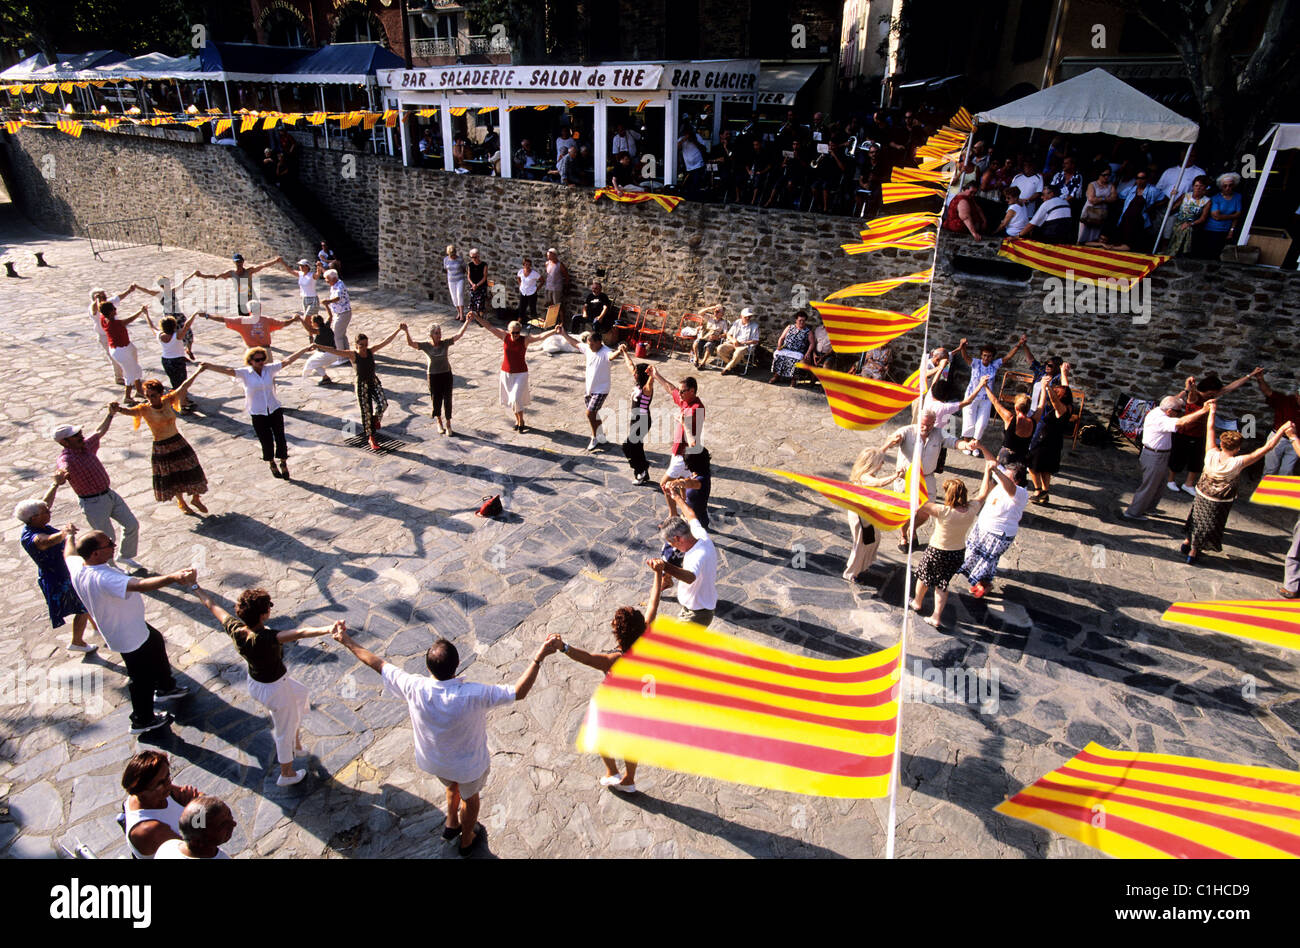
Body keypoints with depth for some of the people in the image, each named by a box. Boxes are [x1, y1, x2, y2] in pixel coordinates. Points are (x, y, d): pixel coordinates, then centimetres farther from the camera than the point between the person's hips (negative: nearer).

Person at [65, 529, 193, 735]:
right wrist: (173, 577, -69)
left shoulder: (77, 565, -12)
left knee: (156, 642, 31)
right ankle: (142, 721, 34)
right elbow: (139, 585, -56)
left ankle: (165, 687, 52)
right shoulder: (103, 578, -41)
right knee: (141, 678, 11)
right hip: (130, 637, -10)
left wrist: (70, 536, 33)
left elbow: (69, 553, 12)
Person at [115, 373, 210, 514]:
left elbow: (184, 386, 2)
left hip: (178, 442, 3)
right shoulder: (144, 409, -14)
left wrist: (197, 372, 7)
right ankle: (181, 502, 37)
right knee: (173, 478, 12)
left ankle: (195, 499, 34)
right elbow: (129, 411, -33)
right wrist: (118, 409, -56)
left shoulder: (167, 401, -5)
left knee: (191, 472, 10)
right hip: (161, 448, -3)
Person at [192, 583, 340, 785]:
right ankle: (286, 774, 40)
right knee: (285, 730, 18)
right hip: (275, 688, -7)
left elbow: (212, 605, -3)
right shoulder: (265, 638, -39)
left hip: (254, 683, 7)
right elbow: (299, 633, -56)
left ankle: (294, 740, 49)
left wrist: (196, 587, 13)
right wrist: (327, 630, -70)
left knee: (300, 693, 32)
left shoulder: (235, 630, -19)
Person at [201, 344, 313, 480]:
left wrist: (304, 349, -1)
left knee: (280, 438, -1)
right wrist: (208, 366, -30)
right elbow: (228, 371, -16)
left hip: (275, 409, 2)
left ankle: (284, 464, 20)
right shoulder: (245, 373, -4)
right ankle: (272, 464, 28)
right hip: (258, 414, -2)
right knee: (267, 442, 2)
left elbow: (288, 361, 1)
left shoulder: (270, 369, 2)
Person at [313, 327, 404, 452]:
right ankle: (370, 438, 16)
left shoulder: (371, 350, -2)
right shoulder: (352, 354, -11)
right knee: (366, 412, 2)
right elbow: (335, 351, -22)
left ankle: (376, 418, 21)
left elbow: (386, 341, -6)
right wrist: (319, 346, -35)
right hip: (361, 385, -3)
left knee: (383, 404, -16)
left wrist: (399, 329, -13)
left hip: (374, 381, 3)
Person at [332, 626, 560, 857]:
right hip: (469, 764, -3)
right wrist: (539, 657, -32)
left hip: (432, 760, 3)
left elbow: (378, 664, -18)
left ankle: (451, 825, 59)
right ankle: (467, 841, 54)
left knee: (453, 786, 36)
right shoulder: (472, 695, -41)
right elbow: (519, 692, -33)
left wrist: (347, 642, -5)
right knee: (470, 797, 29)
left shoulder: (414, 688, -32)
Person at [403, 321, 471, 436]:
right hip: (433, 376, -1)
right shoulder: (426, 346, -7)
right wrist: (406, 332, -34)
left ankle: (448, 425, 15)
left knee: (447, 400, 2)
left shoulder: (445, 343, -4)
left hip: (446, 374, 1)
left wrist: (467, 322, -18)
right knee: (436, 400, 9)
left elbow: (459, 335, -9)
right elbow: (411, 343, -18)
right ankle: (439, 422, 33)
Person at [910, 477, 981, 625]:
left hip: (937, 552, -4)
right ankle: (936, 616, 25)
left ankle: (917, 602, 48)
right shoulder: (971, 509, -17)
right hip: (958, 553, 4)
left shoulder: (944, 512, -33)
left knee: (924, 577, 25)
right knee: (942, 584, 22)